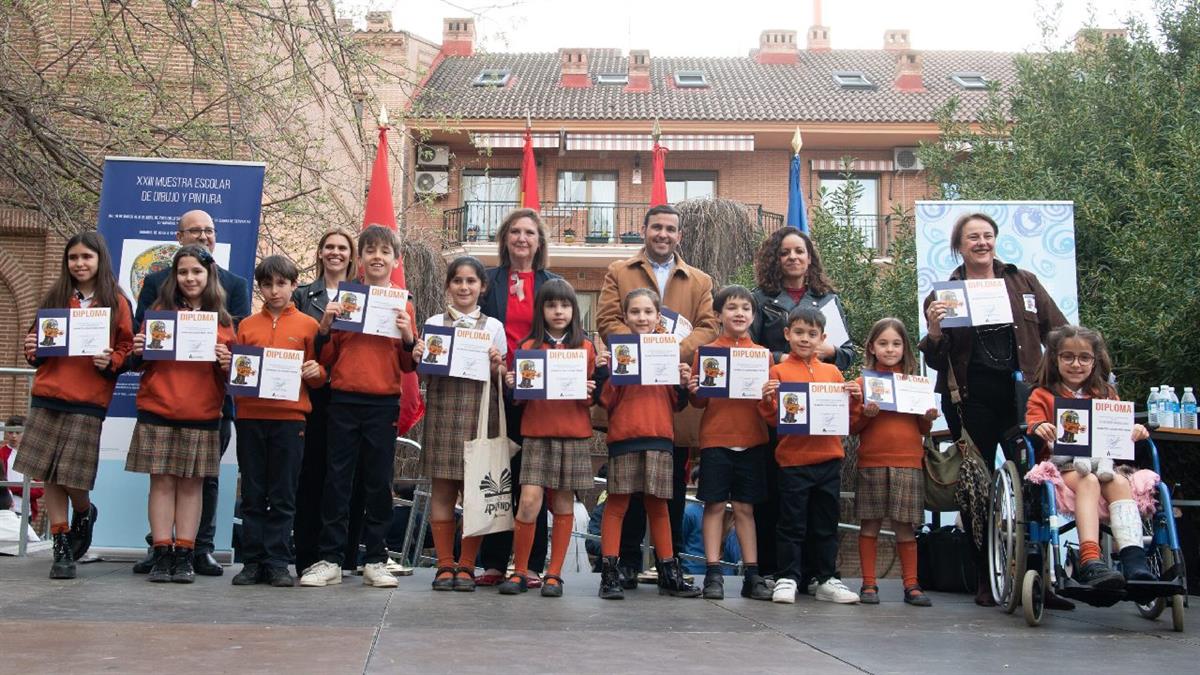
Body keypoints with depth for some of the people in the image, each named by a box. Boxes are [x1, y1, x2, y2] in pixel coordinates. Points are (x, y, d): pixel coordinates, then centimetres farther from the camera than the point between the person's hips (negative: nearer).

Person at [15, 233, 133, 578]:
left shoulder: (117, 303, 3)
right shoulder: (55, 298, 11)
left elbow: (127, 349, 4)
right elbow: (37, 337, 19)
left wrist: (110, 362, -15)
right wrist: (33, 350, -2)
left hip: (89, 401, -3)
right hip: (47, 396, 3)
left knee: (72, 477, -6)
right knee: (49, 475, 4)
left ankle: (84, 513, 27)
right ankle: (61, 546, 15)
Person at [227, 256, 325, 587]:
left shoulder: (308, 325, 7)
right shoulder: (246, 325, 13)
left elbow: (319, 375, 9)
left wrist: (315, 373, -13)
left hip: (289, 416, -2)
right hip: (250, 415, 2)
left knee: (283, 495, 1)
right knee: (252, 494, 5)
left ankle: (277, 563, 6)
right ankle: (252, 561, 11)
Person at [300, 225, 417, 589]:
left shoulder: (403, 305, 7)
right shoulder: (343, 298, 8)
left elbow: (408, 365, 8)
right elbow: (326, 358, 8)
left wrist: (408, 337, -9)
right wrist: (324, 327, -8)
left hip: (384, 402, 0)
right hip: (343, 399, 1)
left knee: (379, 482, 4)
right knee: (337, 479, 3)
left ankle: (375, 560, 12)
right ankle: (330, 559, 9)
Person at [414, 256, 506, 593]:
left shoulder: (493, 326, 10)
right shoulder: (434, 323, 10)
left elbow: (503, 378, 12)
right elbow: (425, 375, 12)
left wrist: (496, 367, -9)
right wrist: (418, 358, -8)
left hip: (479, 412, 0)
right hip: (442, 410, 0)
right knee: (442, 489, 0)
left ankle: (466, 566, 7)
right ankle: (445, 565, 8)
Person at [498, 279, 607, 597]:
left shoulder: (586, 348, 8)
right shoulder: (528, 347, 8)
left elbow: (594, 398, 9)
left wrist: (600, 372, -10)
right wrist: (512, 385, -12)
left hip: (574, 434, 1)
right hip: (536, 432, -1)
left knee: (563, 504, 3)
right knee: (529, 501, -10)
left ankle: (554, 574, 12)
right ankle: (519, 571, 4)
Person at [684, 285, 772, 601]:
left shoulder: (763, 354, 9)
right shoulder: (707, 352, 4)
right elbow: (700, 401, 5)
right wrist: (693, 392, -16)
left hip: (752, 440, 2)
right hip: (715, 438, -1)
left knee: (745, 507, 7)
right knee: (715, 505, 0)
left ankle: (752, 574, 11)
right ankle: (713, 574, 5)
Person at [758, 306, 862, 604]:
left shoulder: (833, 372, 10)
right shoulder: (779, 371, 1)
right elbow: (774, 418, -1)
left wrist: (854, 399, -5)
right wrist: (767, 399, -20)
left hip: (829, 459, 3)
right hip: (793, 459, -3)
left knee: (827, 524, 10)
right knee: (792, 524, 2)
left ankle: (826, 579, 19)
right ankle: (787, 578, 10)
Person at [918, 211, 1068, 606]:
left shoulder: (1024, 283, 10)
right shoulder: (946, 292, 5)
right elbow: (936, 361, 4)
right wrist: (934, 333, -16)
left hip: (1021, 395, 1)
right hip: (971, 400, -1)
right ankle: (986, 580, 14)